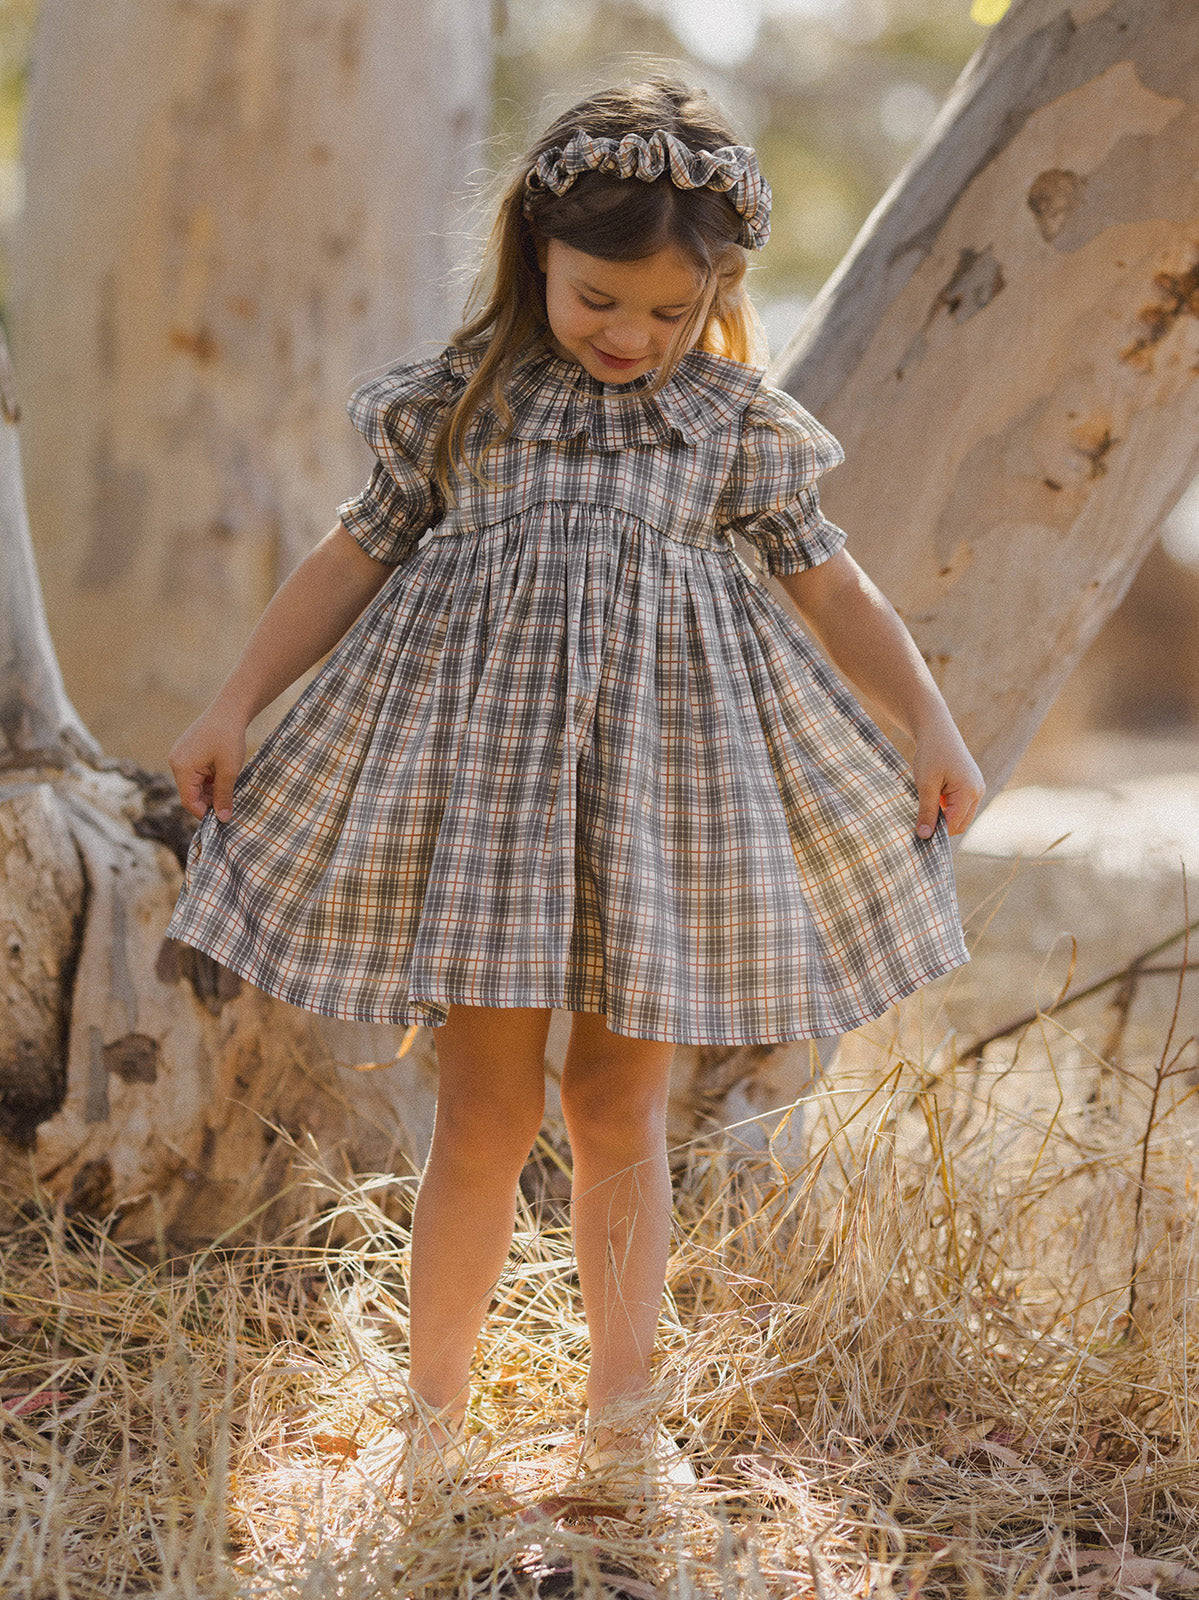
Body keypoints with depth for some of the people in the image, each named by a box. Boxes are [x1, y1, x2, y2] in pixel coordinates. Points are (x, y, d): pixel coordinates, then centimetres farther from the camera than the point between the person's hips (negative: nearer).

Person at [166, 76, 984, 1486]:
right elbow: (356, 555, 9)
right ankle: (434, 1408, 16)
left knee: (619, 1108, 7)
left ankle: (621, 1405, 21)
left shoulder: (739, 420, 7)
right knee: (489, 1109, 0)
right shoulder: (463, 397, 4)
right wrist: (234, 709, 6)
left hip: (666, 764, 1)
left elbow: (829, 587, 13)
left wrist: (929, 723, 5)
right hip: (484, 755, -1)